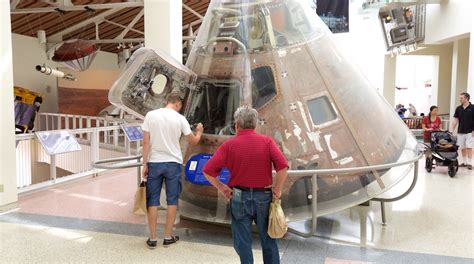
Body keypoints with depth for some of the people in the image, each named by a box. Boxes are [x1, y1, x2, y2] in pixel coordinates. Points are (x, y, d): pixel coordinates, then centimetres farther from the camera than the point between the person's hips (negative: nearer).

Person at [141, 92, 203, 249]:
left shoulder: (151, 115, -1)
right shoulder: (180, 118, -2)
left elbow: (146, 142, -5)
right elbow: (194, 141, 5)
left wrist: (145, 164, 0)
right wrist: (199, 132, 27)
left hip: (154, 163, 1)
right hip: (173, 163, -1)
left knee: (152, 201, 8)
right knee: (172, 200, 10)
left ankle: (152, 239, 13)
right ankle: (168, 237, 17)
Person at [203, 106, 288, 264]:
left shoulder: (229, 145, -6)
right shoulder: (267, 142, -5)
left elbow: (208, 171, -11)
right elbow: (283, 166, -16)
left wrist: (222, 188, 1)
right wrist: (277, 190, -5)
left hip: (239, 197, -1)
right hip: (263, 196, 1)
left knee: (242, 241, 12)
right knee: (268, 239, 18)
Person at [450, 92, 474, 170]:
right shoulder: (458, 109, 5)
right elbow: (455, 120, 6)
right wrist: (451, 130, 0)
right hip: (460, 132, 4)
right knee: (462, 148, 9)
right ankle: (464, 162, 20)